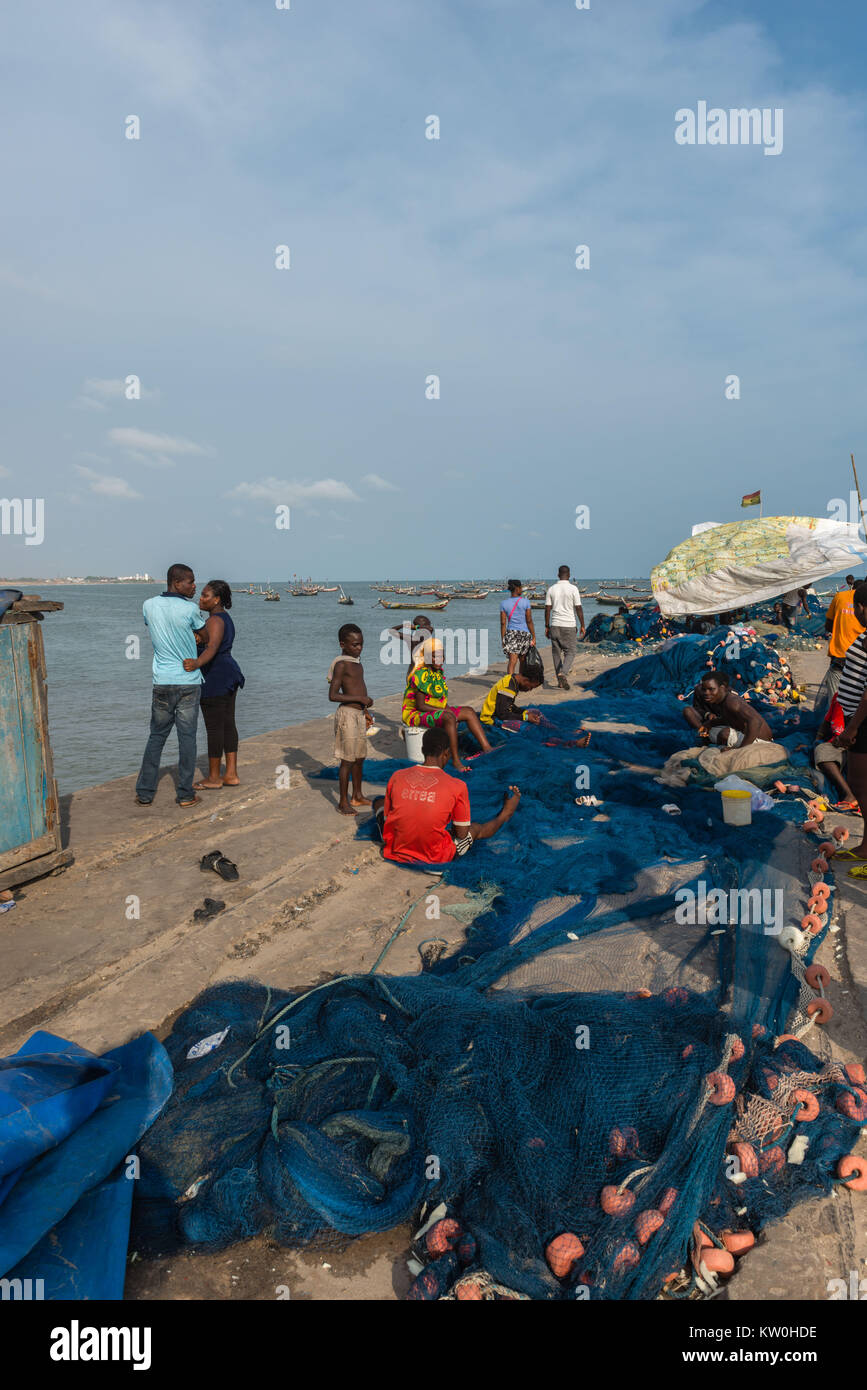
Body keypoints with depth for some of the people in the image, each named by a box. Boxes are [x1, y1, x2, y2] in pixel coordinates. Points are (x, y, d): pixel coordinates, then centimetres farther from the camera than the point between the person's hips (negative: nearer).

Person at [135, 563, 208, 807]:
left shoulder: (149, 605, 0)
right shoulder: (190, 609, -12)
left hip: (162, 683, 3)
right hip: (189, 682, -3)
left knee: (157, 737, 13)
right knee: (187, 737, 4)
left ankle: (145, 792, 15)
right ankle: (185, 794, 9)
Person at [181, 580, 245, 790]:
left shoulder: (215, 620, -18)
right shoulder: (225, 618, 14)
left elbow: (213, 647, -35)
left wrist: (197, 663, -51)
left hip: (214, 678, -10)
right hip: (229, 674, 10)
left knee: (214, 728, -2)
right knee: (228, 725, 12)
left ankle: (213, 778, 7)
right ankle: (231, 774, 17)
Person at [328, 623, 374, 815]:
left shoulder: (357, 663, 12)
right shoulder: (341, 665, -15)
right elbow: (333, 695, -22)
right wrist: (360, 699, -23)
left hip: (359, 714, 9)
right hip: (348, 714, -9)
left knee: (360, 758, 18)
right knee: (347, 760, -3)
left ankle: (357, 796, 32)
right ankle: (343, 802, 7)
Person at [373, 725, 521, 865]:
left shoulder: (396, 776, -7)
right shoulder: (457, 786, -13)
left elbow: (387, 816, 5)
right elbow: (462, 834, -4)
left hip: (395, 853, 2)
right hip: (436, 859, -2)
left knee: (378, 801, 28)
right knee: (476, 828, 24)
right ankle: (503, 817, 56)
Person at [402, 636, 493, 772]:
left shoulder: (439, 671, 9)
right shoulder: (421, 674, -19)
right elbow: (420, 705, -21)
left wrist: (448, 708, -2)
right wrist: (445, 710, -19)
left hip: (436, 709, 9)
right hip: (416, 714, -9)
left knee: (469, 712, 0)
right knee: (449, 717, -35)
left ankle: (487, 748, -7)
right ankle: (455, 760, -32)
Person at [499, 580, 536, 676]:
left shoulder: (504, 603, 2)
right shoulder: (525, 602, -4)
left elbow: (503, 623, 0)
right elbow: (529, 621, -5)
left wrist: (503, 640, 4)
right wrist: (534, 637, 1)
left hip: (511, 633, 1)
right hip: (525, 633, -1)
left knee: (512, 661, -7)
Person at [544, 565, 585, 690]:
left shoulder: (551, 589, 2)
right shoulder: (573, 589, -7)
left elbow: (547, 609, 2)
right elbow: (578, 608, -7)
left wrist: (547, 626, 9)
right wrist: (582, 625, 1)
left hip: (555, 625, 3)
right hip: (569, 625, -3)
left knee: (556, 652, 10)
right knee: (570, 652, 6)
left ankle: (560, 681, 12)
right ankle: (563, 673, -19)